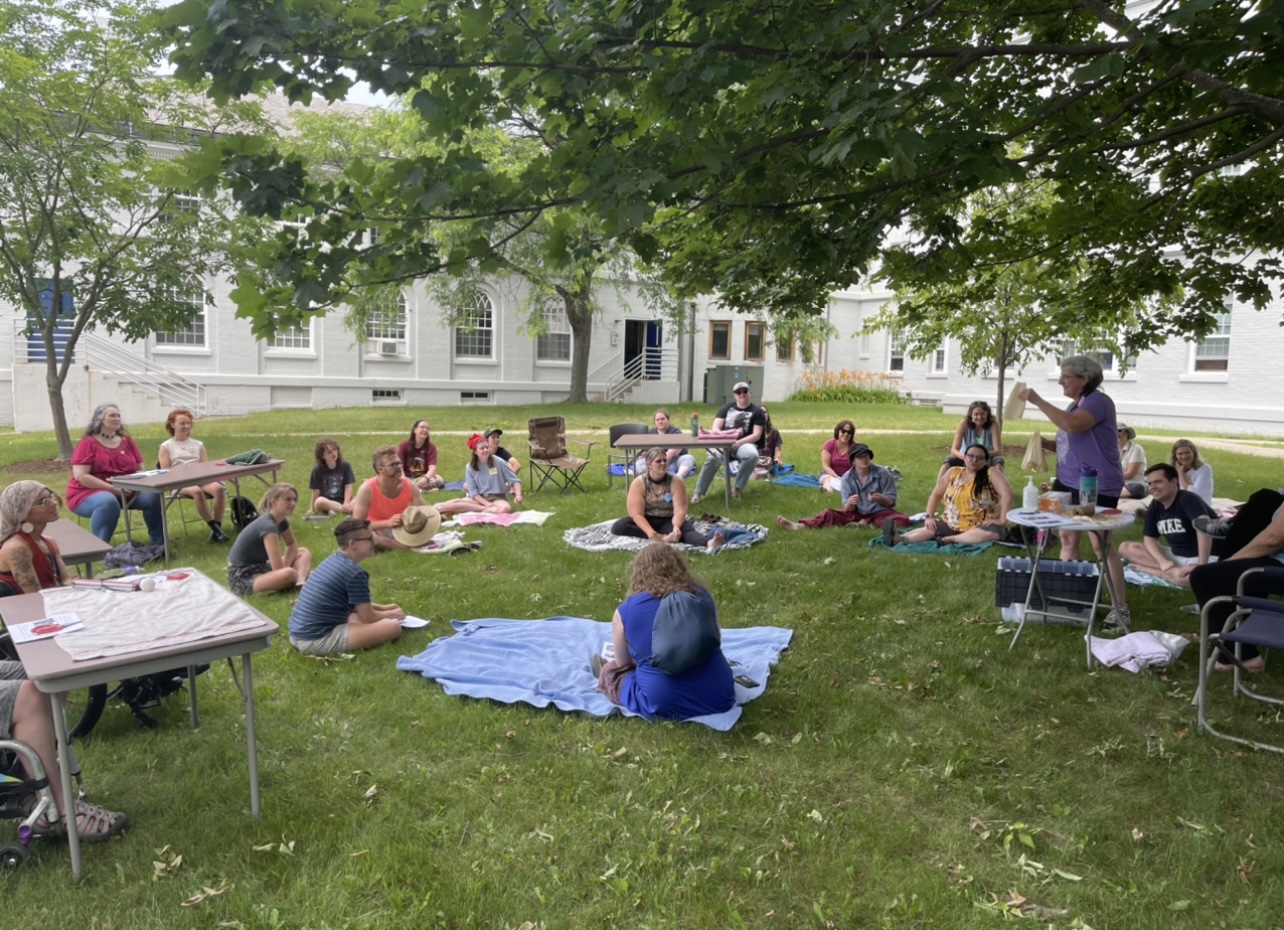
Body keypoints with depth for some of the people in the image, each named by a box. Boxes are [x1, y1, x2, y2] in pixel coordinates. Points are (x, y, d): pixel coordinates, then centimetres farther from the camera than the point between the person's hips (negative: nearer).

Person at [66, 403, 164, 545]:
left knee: (152, 496, -20)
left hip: (124, 492, 5)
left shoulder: (127, 441, 9)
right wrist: (113, 488, -23)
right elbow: (80, 476, -16)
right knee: (108, 501, -40)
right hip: (89, 493, -5)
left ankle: (159, 544, -9)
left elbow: (140, 470, 12)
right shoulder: (87, 444, -8)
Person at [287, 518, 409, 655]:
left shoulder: (333, 560, 12)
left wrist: (382, 608, 26)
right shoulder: (355, 573, -15)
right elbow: (368, 617, -6)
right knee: (393, 627, -14)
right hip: (317, 640, -10)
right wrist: (391, 614, 13)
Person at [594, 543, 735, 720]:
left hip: (665, 706, -1)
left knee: (611, 672, 24)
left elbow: (623, 663, 12)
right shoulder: (702, 595, 5)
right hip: (719, 698, 1)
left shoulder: (625, 611, -3)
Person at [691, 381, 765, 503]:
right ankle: (698, 493, -29)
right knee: (712, 457, -33)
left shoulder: (756, 411, 7)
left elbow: (756, 435, -3)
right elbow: (715, 429, 6)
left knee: (752, 455, -37)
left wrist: (738, 443, -17)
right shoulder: (726, 408, 15)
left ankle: (738, 487, -19)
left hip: (744, 443, -1)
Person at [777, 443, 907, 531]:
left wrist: (881, 499, -29)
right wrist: (850, 503, -32)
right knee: (829, 513, -18)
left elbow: (891, 501, -6)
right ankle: (800, 526, -39)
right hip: (857, 514, 2)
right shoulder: (847, 478, -7)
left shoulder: (883, 473, -12)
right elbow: (848, 510, -7)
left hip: (879, 512, -1)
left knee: (902, 520, -32)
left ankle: (865, 524, -25)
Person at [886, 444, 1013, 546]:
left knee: (994, 533, -36)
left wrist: (1002, 520, -24)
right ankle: (898, 539, -48)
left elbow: (1007, 494, -17)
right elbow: (936, 494, 11)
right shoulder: (953, 473, 6)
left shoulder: (991, 473, -6)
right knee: (929, 528, -22)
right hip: (950, 523, 3)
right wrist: (929, 517, -1)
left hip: (979, 527, -3)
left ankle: (948, 539, -35)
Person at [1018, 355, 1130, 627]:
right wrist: (1046, 443, 5)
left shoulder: (1098, 401, -15)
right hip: (1069, 483, 9)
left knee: (1102, 544, -7)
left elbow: (1072, 425, -34)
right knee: (1067, 538, 11)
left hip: (1097, 487, -9)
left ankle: (1121, 608, 1)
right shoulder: (1075, 404, 14)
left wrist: (1038, 401, -28)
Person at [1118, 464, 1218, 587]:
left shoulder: (1188, 499, -19)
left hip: (1203, 557, -8)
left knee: (1185, 577, -44)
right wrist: (1163, 562, -14)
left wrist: (1201, 565, -40)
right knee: (1126, 548, -6)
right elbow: (1149, 538, 6)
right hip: (1175, 556, 8)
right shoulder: (1155, 506, 4)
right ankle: (1174, 570, -21)